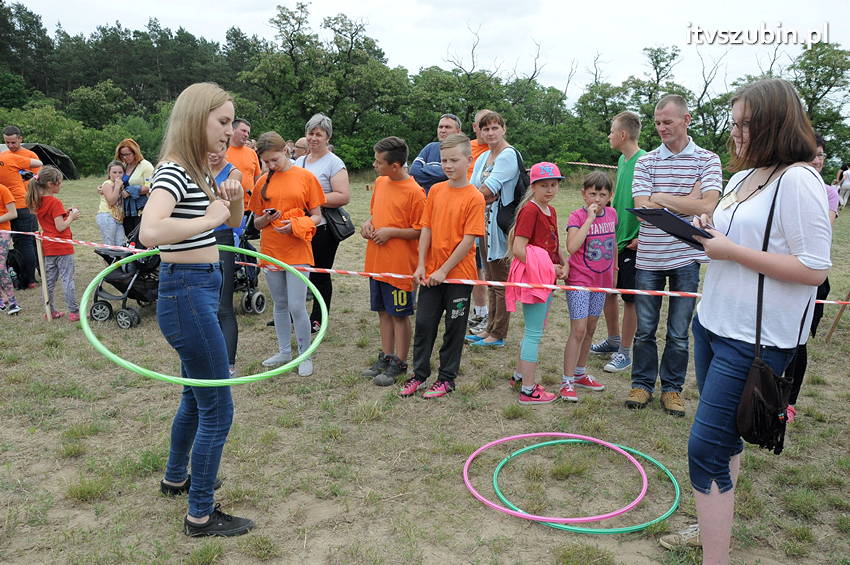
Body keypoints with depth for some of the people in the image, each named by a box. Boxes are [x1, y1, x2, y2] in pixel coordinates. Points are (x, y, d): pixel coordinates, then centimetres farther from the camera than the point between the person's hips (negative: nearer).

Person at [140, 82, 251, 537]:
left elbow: (232, 222, 21)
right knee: (217, 409, 0)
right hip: (186, 293, -10)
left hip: (198, 290, 10)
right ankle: (201, 515, 16)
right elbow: (150, 232, -38)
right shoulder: (173, 171, -19)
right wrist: (211, 218, -25)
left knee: (196, 396, 25)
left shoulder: (197, 171, 11)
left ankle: (176, 478, 46)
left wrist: (234, 200, -1)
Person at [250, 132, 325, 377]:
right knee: (280, 305, 14)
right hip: (270, 251, 4)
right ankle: (284, 351, 28)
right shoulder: (263, 182, 7)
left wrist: (296, 225, -18)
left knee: (297, 307, -7)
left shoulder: (306, 177, -2)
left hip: (297, 252, -4)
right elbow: (256, 222, 11)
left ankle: (305, 356, 10)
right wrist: (266, 218, -12)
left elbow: (317, 216, -1)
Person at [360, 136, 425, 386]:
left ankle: (399, 363, 17)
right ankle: (386, 357, 30)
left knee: (400, 315, 4)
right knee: (383, 311, 16)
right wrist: (368, 223, 2)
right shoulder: (380, 182, 8)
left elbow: (420, 231, -13)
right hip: (376, 262, 8)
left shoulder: (414, 192, -15)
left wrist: (391, 232, -18)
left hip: (399, 265, -7)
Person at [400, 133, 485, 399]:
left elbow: (468, 240, -14)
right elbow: (426, 229, 4)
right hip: (431, 273, 4)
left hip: (459, 273, -4)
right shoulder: (435, 190, 4)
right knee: (424, 323, 10)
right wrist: (421, 266, -4)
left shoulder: (474, 198, -11)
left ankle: (446, 378, 23)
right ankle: (419, 374, 24)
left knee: (454, 328, 9)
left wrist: (444, 270, -15)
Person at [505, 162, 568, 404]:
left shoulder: (551, 211, 12)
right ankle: (528, 390, 6)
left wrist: (563, 264, 2)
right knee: (534, 333, -3)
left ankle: (520, 375, 35)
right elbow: (518, 249, -23)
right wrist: (550, 268, -17)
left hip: (547, 278, 9)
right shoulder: (530, 210, -16)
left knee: (534, 330, 20)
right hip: (532, 277, -9)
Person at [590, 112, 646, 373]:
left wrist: (641, 237, -20)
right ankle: (613, 340, 33)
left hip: (632, 242, -8)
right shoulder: (622, 160, 10)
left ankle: (624, 352, 16)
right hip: (614, 239, 8)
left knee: (630, 298, 3)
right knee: (608, 290, 16)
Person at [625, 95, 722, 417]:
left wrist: (661, 197, -10)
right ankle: (642, 383, 25)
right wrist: (688, 199, -9)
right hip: (648, 257, 1)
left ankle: (672, 387, 24)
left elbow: (707, 206, -14)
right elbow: (643, 208, -9)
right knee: (644, 329, 10)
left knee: (679, 333, 8)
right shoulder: (646, 162, 4)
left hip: (685, 258, -1)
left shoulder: (707, 160, 1)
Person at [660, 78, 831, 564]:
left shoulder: (797, 181, -16)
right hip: (713, 323, 9)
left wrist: (730, 250, -21)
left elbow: (814, 270, -21)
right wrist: (710, 230, 3)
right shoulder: (741, 177, 11)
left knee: (707, 448, -9)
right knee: (725, 436, 21)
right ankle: (715, 525, 37)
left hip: (756, 341, -9)